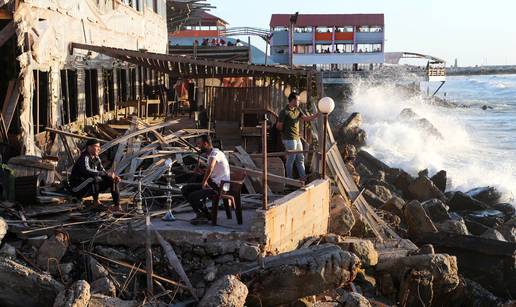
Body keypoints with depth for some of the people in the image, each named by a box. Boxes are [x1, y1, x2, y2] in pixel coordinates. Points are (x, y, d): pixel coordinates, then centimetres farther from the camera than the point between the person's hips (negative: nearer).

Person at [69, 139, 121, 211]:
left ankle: (117, 206, -7)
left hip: (89, 188, 9)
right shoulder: (84, 158, -20)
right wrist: (107, 174, -38)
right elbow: (87, 171, -38)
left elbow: (102, 171, 8)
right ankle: (96, 202, -19)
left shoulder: (96, 159, 5)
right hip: (77, 188, -8)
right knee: (95, 178, -36)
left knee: (112, 180, -1)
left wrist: (113, 176, -14)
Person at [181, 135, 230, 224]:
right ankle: (200, 213, 7)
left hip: (219, 186, -10)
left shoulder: (215, 153, -19)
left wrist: (204, 182, -23)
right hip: (213, 183, 10)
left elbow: (209, 169, -37)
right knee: (185, 189, 5)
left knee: (192, 197, -24)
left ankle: (207, 216, -1)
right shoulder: (211, 153, 14)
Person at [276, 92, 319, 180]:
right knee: (291, 159, -1)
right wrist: (286, 131, 3)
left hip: (297, 138, 9)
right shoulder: (284, 112, -14)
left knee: (300, 158, 11)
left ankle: (303, 177, 16)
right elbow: (278, 126, -12)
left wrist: (318, 114, -8)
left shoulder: (297, 110, 11)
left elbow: (306, 119, 3)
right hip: (289, 139, -9)